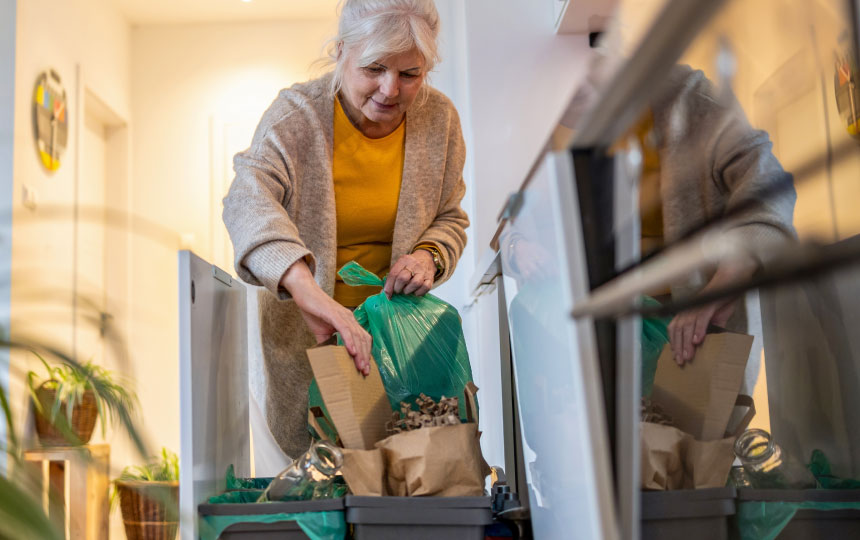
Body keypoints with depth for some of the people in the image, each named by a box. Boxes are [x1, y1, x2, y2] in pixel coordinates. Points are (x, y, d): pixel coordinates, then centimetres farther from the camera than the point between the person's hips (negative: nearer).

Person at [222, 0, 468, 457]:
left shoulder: (439, 117, -9)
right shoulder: (296, 113, -21)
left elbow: (450, 218, 4)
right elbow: (249, 197, -39)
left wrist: (427, 256, -21)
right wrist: (307, 291, -57)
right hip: (302, 317, -2)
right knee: (300, 440, 9)